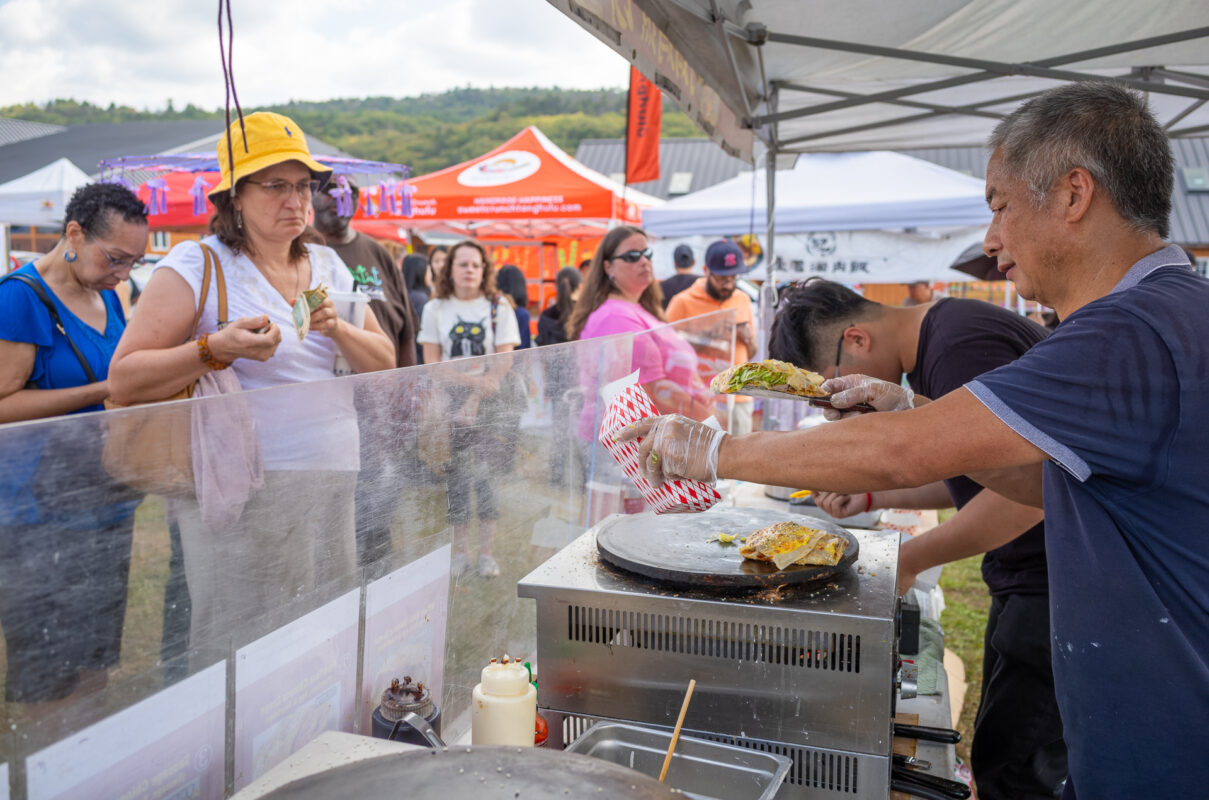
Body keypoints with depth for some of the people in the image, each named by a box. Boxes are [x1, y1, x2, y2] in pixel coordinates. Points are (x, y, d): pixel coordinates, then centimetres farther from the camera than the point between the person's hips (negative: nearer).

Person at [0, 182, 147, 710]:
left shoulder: (106, 295, 10)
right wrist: (104, 390, -21)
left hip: (107, 508, 8)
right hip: (42, 523, -7)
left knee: (94, 674, 18)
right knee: (44, 690, 4)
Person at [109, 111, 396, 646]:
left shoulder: (327, 265, 13)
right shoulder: (196, 265, -4)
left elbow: (384, 365, 13)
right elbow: (123, 380, -8)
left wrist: (338, 329, -6)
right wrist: (216, 349, -21)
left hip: (333, 482, 5)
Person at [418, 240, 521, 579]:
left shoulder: (499, 307, 3)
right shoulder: (435, 308, 7)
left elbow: (503, 363, -3)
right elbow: (432, 362, 1)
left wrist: (474, 402, -11)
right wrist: (469, 380, -14)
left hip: (490, 401, -1)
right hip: (449, 401, 1)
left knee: (486, 474, -2)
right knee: (455, 475, 3)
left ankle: (486, 551, 8)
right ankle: (461, 550, 14)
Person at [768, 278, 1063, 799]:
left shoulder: (961, 346, -22)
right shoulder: (930, 349, 11)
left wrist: (909, 559, -19)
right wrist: (872, 496, 8)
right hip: (1027, 579, 10)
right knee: (997, 758, 19)